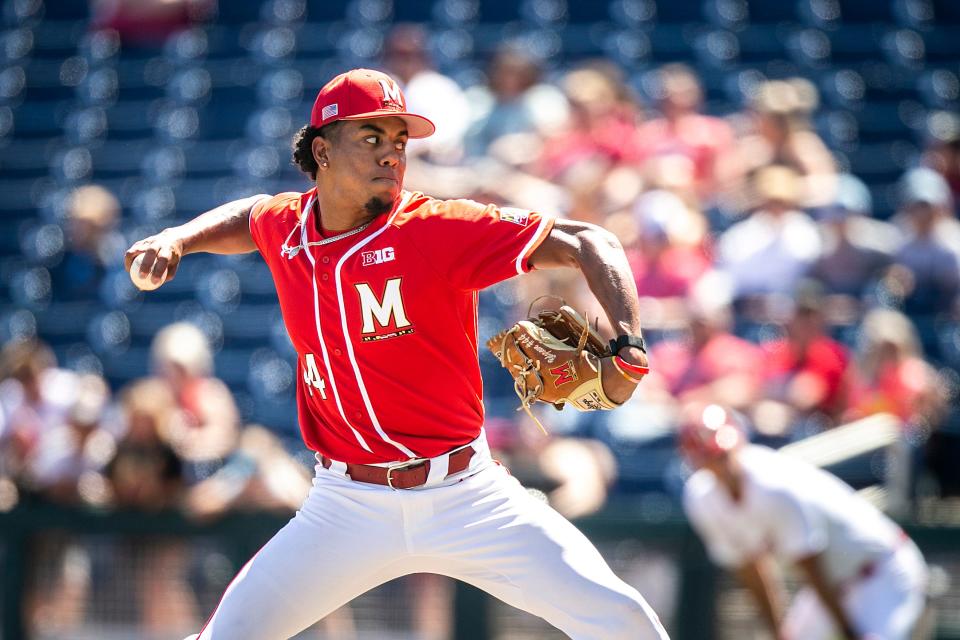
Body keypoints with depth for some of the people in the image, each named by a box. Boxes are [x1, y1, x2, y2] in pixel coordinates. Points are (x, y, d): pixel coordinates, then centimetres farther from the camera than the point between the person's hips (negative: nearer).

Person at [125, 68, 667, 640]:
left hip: (464, 497, -3)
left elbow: (587, 243, -14)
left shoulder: (439, 230, -13)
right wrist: (177, 240, 10)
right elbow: (246, 216, 28)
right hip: (347, 506, 3)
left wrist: (627, 351, -29)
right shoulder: (286, 228, 1)